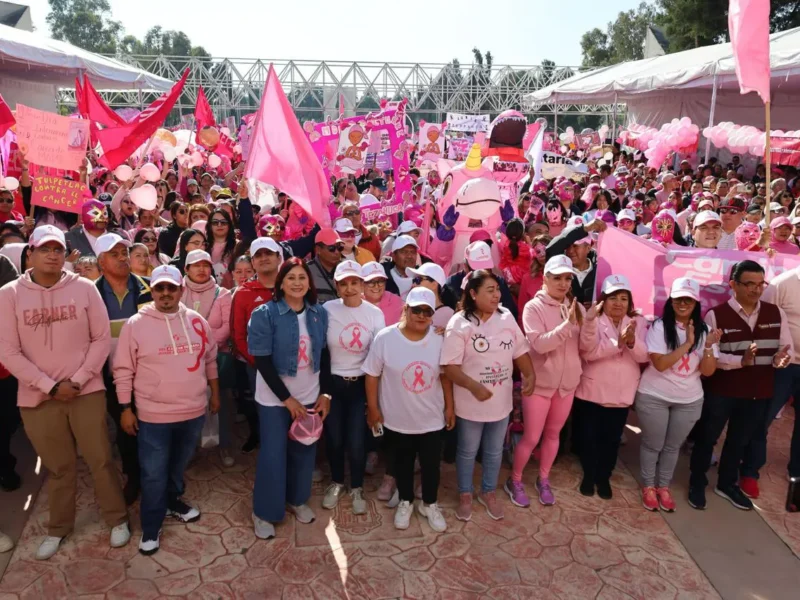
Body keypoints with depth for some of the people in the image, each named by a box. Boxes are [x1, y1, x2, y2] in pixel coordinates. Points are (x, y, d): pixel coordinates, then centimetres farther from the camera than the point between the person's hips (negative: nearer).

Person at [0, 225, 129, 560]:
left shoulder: (84, 288, -3)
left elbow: (102, 339, -2)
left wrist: (77, 381, -10)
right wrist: (50, 386, -11)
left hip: (87, 392, 0)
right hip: (38, 397, 0)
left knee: (101, 460, 7)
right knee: (58, 467, 13)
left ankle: (117, 519, 26)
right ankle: (58, 528, 33)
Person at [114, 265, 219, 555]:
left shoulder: (197, 321, 0)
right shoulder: (136, 324, -10)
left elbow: (210, 360, 11)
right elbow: (122, 370, -6)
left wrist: (215, 393, 14)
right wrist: (125, 409, -6)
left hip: (194, 411, 4)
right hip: (153, 415, -3)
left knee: (179, 465, 22)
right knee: (154, 474, 5)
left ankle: (172, 501, 45)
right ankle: (151, 528, 22)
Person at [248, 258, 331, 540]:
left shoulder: (320, 313, -2)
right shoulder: (265, 314, -13)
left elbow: (325, 355, 5)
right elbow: (262, 361, -15)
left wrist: (325, 393, -1)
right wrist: (287, 399, -16)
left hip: (310, 397, 4)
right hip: (275, 398, -4)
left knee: (305, 451, 15)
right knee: (273, 454, 5)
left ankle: (297, 500, 38)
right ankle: (264, 512, 25)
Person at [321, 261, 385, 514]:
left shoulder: (374, 313, -6)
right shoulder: (327, 310, -8)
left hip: (361, 384, 0)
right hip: (333, 383, 0)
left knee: (357, 441, 3)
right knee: (334, 438, 12)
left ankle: (357, 488, 29)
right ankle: (336, 483, 38)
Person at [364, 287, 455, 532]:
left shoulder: (439, 339, -7)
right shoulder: (385, 338, -15)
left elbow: (445, 375, 2)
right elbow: (372, 375, -7)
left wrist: (449, 407, 4)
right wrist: (373, 408, -5)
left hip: (432, 418, 1)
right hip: (397, 419, -1)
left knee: (431, 464, 15)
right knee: (403, 463, 18)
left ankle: (430, 504, 39)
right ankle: (405, 502, 41)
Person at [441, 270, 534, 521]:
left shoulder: (506, 317, -4)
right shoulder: (459, 323, -18)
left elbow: (520, 350, 6)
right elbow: (450, 366, -20)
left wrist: (530, 375, -9)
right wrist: (474, 386, -31)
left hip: (501, 400, 4)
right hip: (471, 402, -4)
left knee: (494, 451, 21)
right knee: (467, 451, 16)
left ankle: (488, 492, 43)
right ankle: (465, 495, 38)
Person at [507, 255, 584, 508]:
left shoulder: (575, 307, 0)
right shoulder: (533, 307, -13)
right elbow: (539, 344, -25)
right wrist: (568, 324, -33)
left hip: (567, 383, 4)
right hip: (539, 382, -4)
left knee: (553, 434, 18)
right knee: (531, 437, 4)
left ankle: (543, 480, 36)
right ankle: (514, 481, 26)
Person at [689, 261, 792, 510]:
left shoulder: (776, 314, 0)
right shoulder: (716, 315, -12)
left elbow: (787, 348, 1)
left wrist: (780, 358, -22)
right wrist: (741, 361, -30)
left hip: (758, 393, 4)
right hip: (721, 391, -4)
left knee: (740, 440, 20)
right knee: (706, 438, 11)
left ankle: (727, 484, 39)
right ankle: (697, 484, 29)